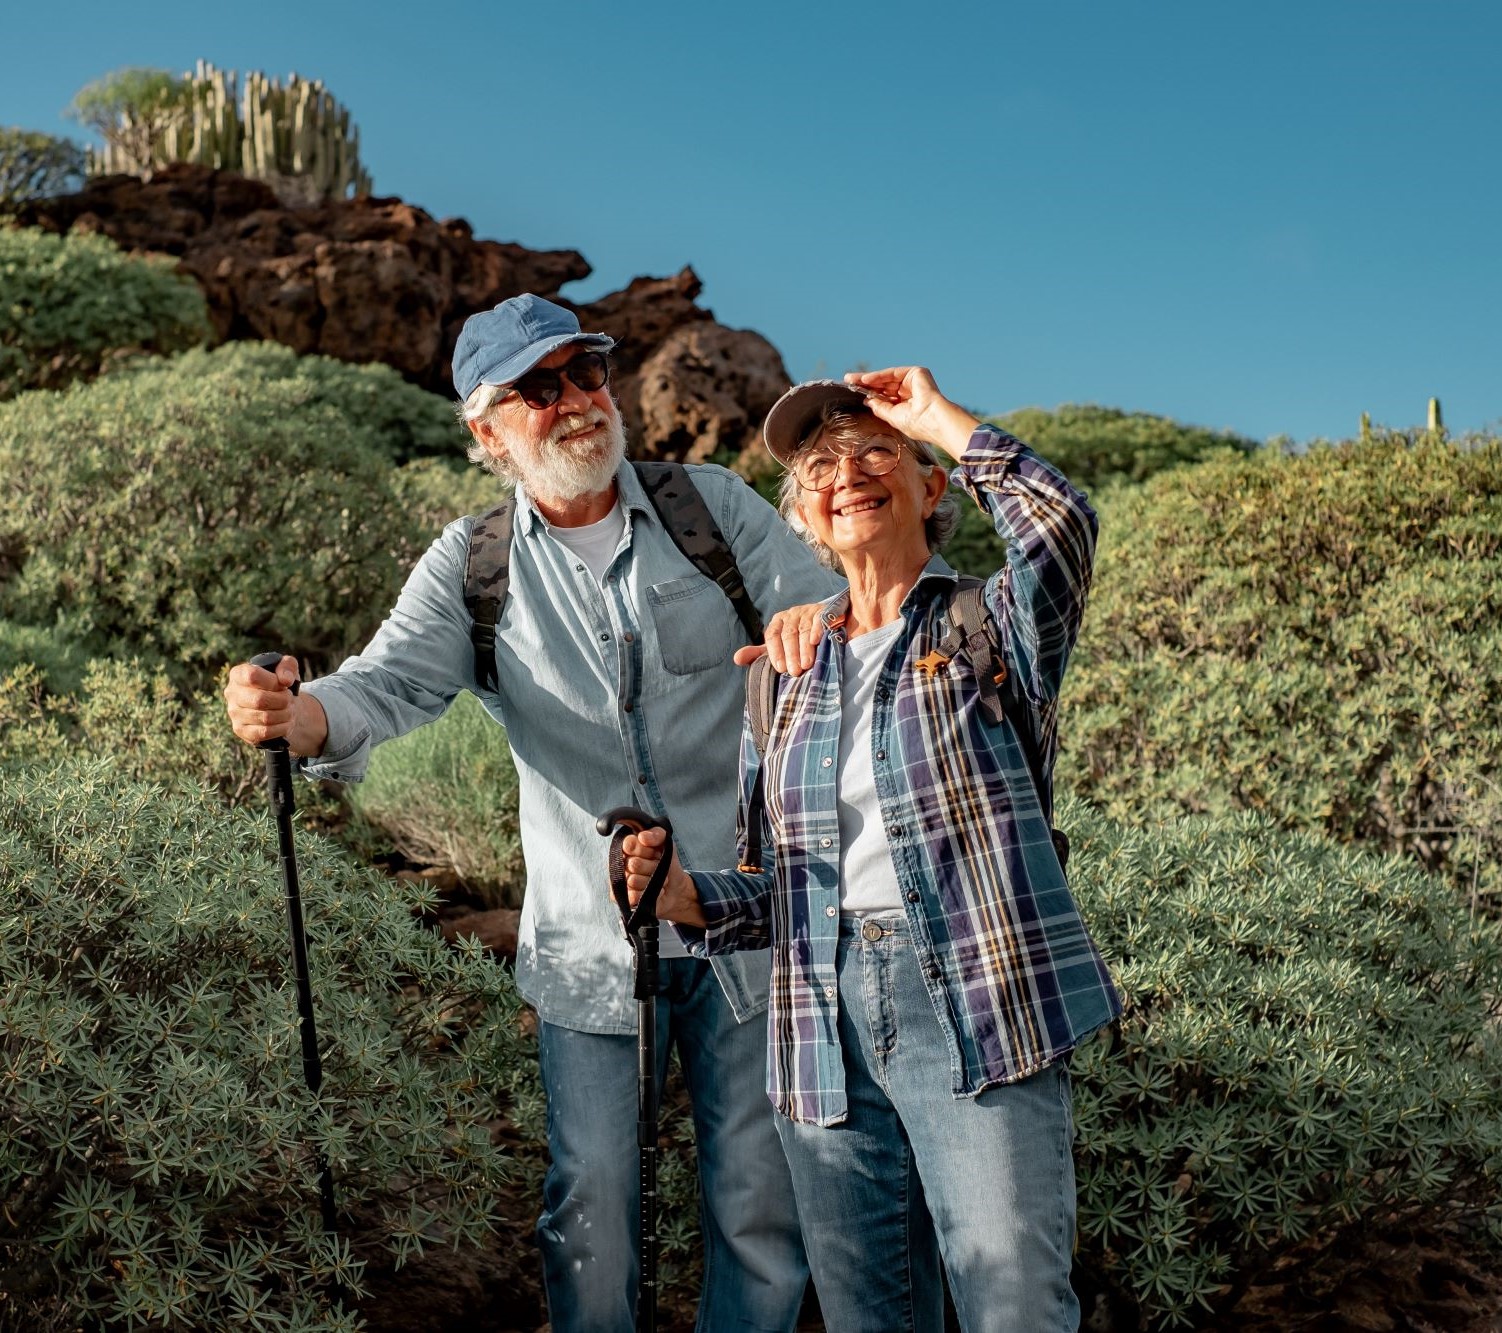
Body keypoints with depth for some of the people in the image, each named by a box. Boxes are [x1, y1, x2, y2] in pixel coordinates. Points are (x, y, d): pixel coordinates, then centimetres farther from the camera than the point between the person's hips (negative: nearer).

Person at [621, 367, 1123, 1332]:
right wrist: (689, 896, -4)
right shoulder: (788, 675, 16)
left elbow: (1062, 525, -17)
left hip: (977, 1009, -4)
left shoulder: (993, 626, 6)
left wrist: (937, 413, -5)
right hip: (828, 1030, 4)